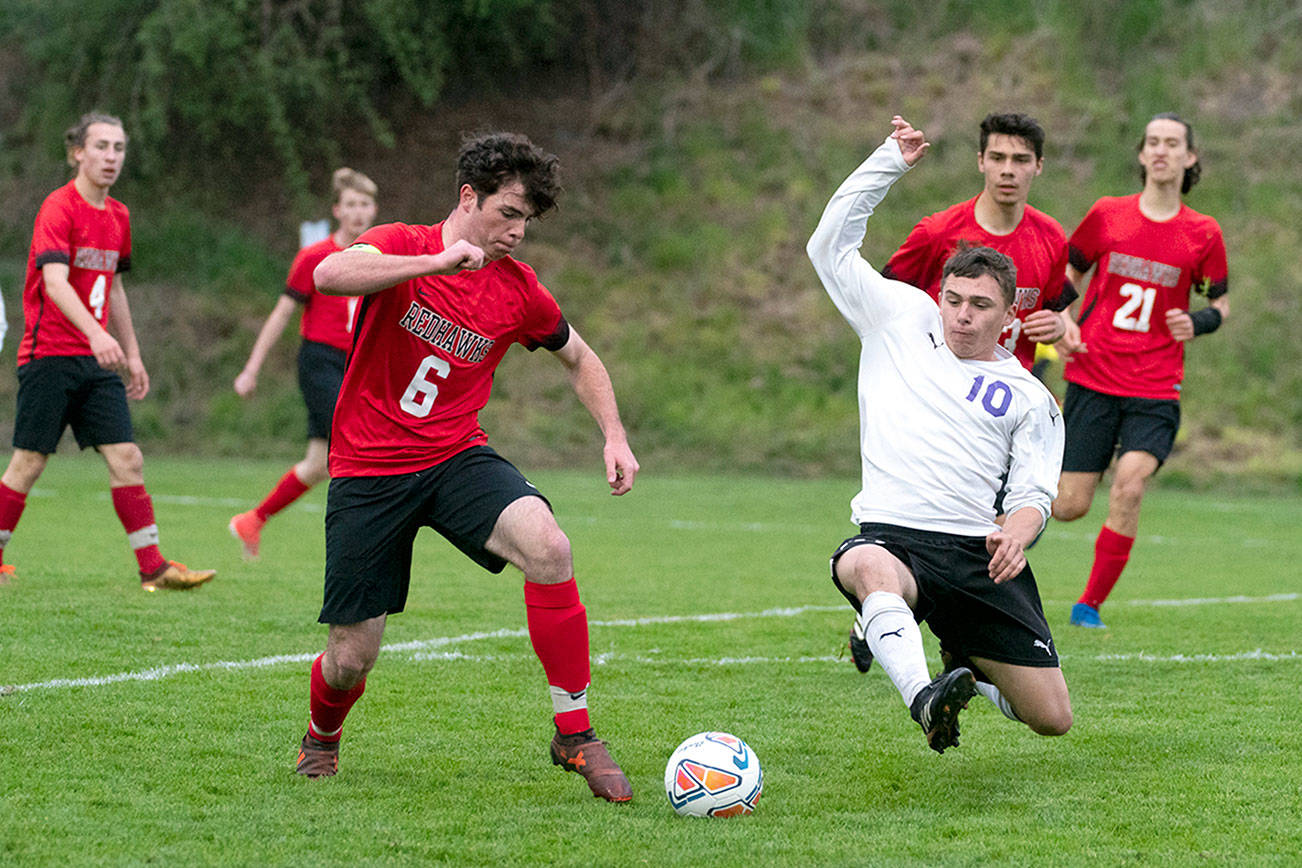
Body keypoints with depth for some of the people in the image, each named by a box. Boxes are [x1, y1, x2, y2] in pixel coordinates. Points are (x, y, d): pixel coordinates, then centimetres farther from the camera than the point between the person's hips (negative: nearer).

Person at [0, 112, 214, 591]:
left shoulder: (117, 215, 12)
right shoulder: (59, 208, -12)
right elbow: (55, 281, -25)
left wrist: (132, 354, 23)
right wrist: (95, 333, -39)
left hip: (96, 361, 6)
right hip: (49, 355, -6)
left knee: (126, 457, -2)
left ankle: (153, 567, -2)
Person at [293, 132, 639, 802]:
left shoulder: (518, 290, 2)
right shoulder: (400, 246, -9)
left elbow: (580, 358, 19)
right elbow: (329, 275, -31)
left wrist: (614, 436, 5)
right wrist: (438, 262, -37)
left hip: (456, 458, 2)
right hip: (367, 470, -2)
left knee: (547, 547, -29)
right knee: (350, 660, -2)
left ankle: (574, 735, -19)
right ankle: (322, 738, 36)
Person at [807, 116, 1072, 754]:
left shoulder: (1029, 397, 15)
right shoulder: (903, 319, 16)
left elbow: (1034, 492, 8)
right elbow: (830, 246, 17)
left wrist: (1018, 531, -16)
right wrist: (889, 162, 12)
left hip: (979, 552, 2)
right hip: (894, 536, -2)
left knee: (1052, 719, -2)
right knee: (868, 567, -42)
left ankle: (965, 669, 30)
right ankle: (926, 699, -57)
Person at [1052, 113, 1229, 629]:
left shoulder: (1202, 234, 2)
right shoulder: (1106, 215, 3)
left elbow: (1220, 303, 15)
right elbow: (1069, 274, 16)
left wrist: (1197, 324, -7)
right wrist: (1062, 322, -1)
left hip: (1155, 390, 0)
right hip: (1093, 378, 1)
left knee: (1129, 489, -21)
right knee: (1070, 506, -3)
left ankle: (1091, 604, -6)